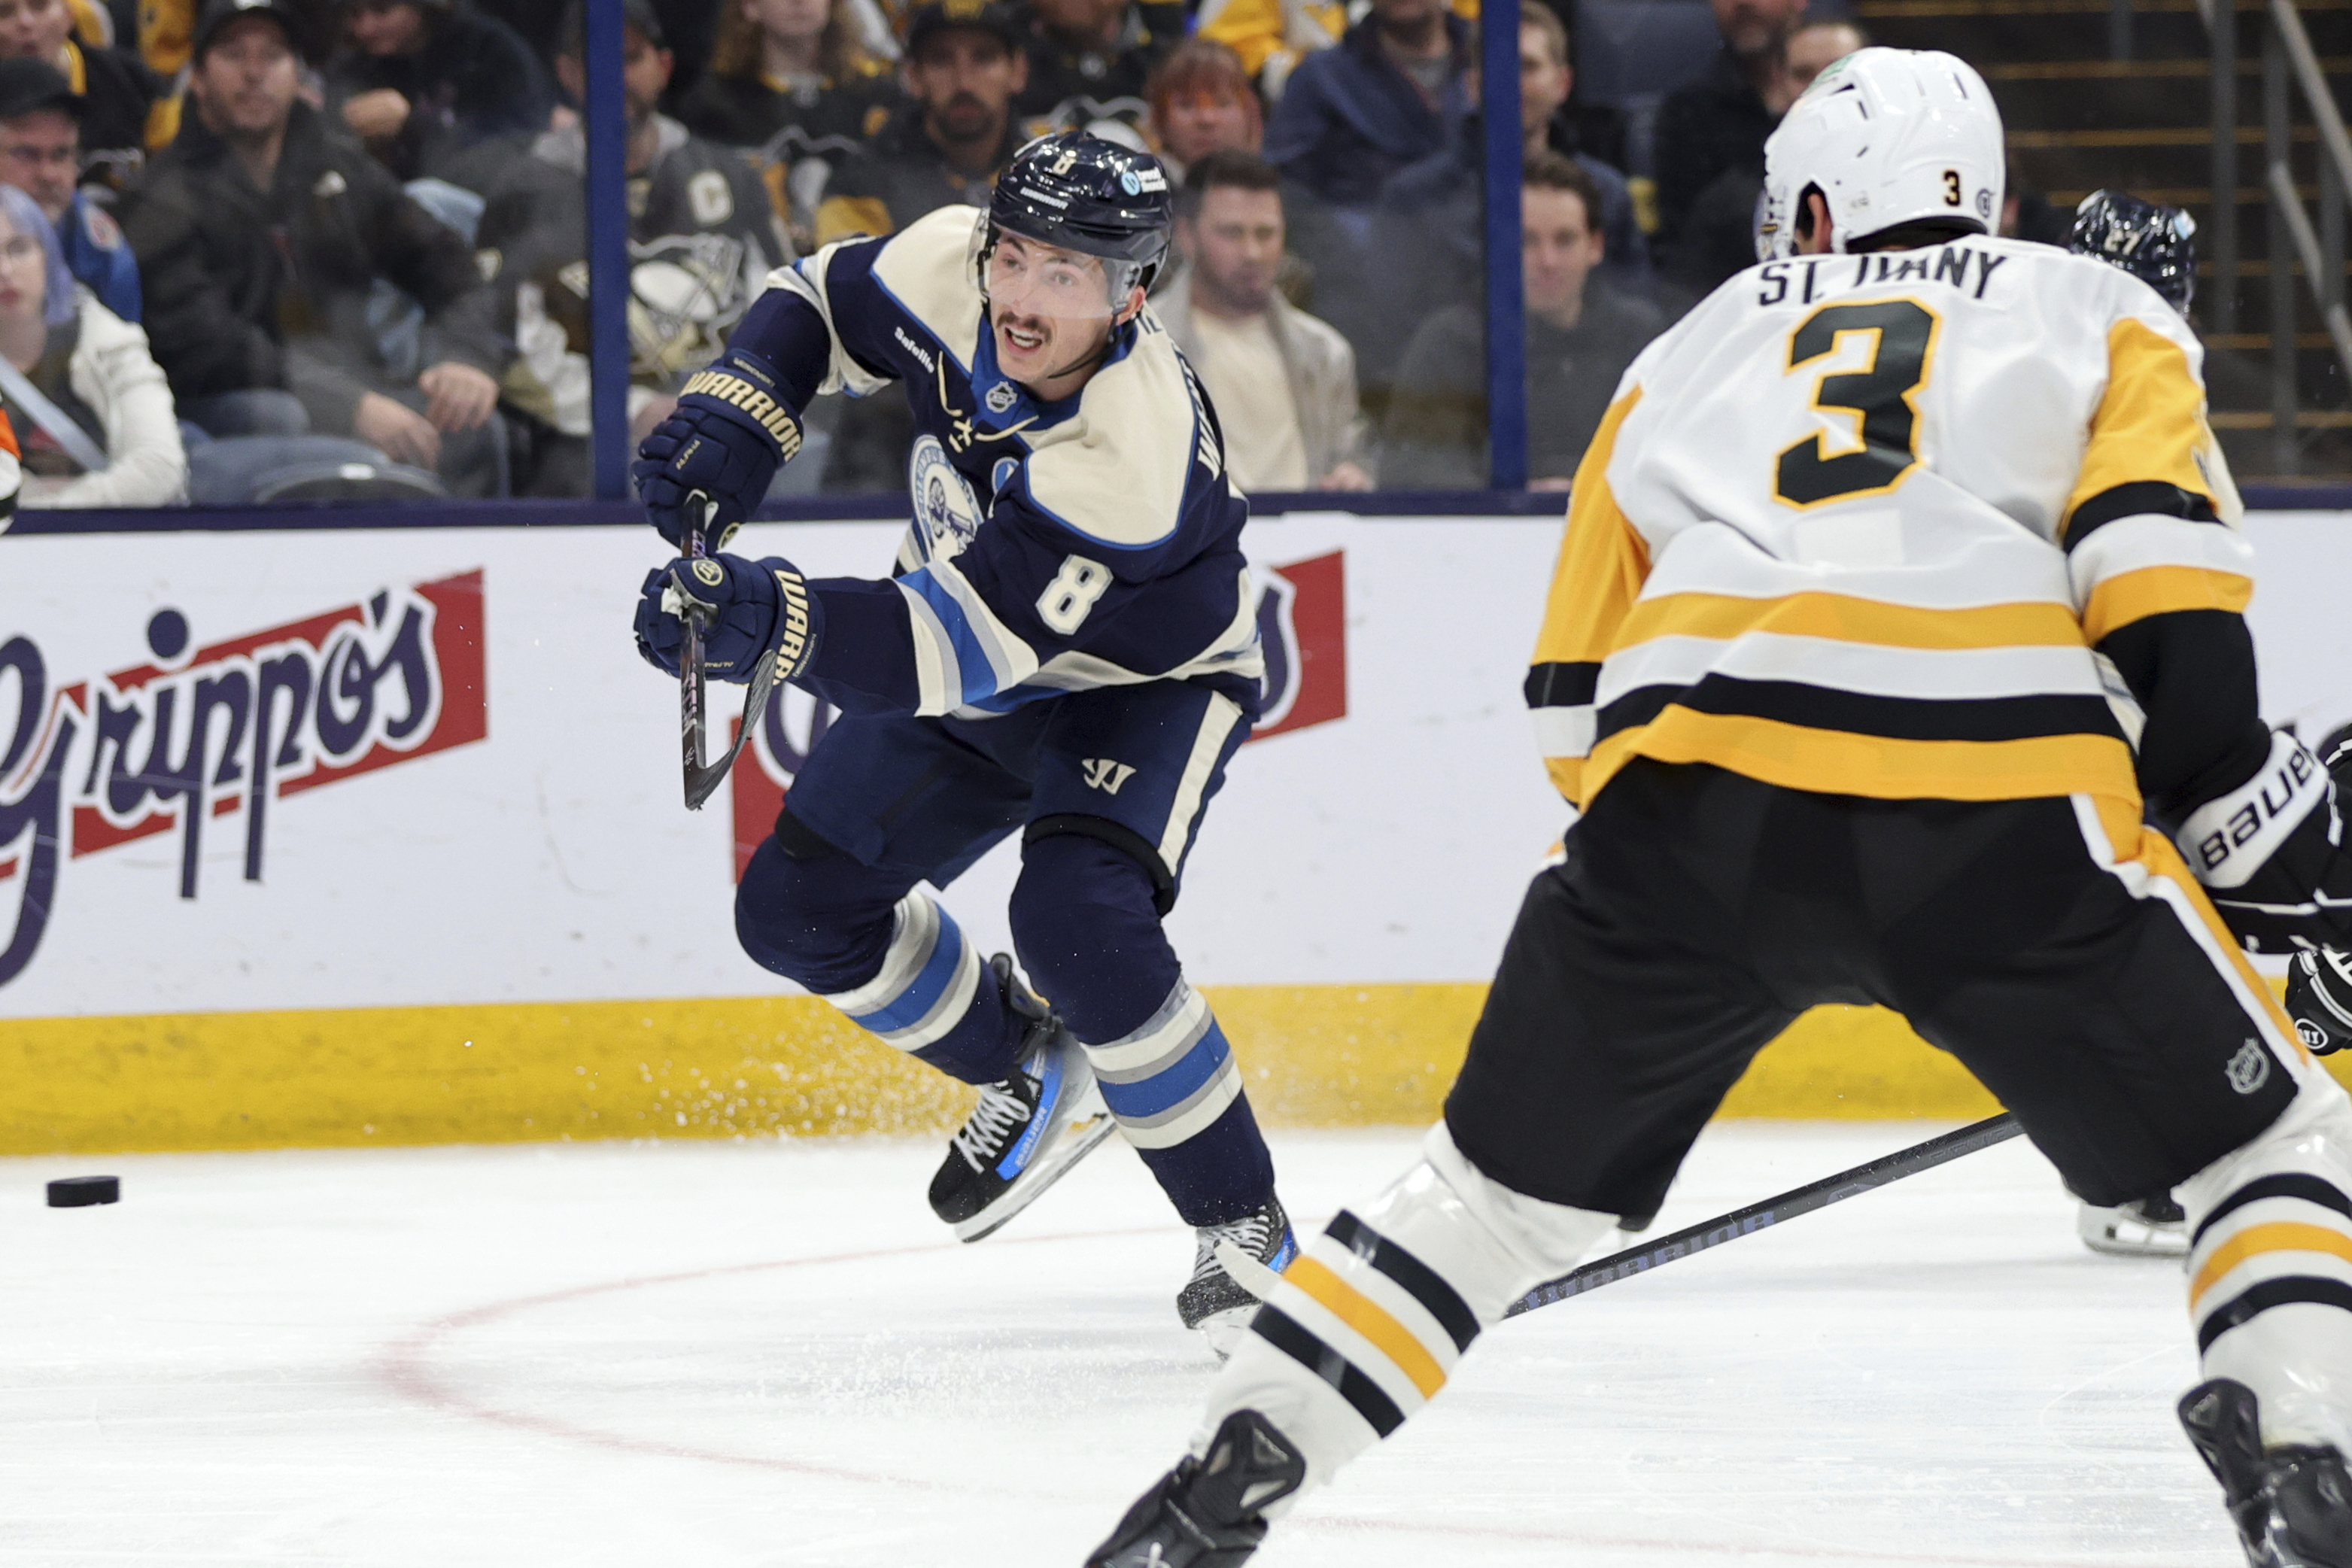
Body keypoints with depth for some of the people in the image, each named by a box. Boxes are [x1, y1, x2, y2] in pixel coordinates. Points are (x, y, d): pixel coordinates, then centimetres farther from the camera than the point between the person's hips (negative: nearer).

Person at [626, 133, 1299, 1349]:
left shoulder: (1131, 458, -41)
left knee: (1079, 927, -30)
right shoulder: (950, 270, -23)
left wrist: (767, 622, -58)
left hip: (1143, 681, -7)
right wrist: (733, 417, -19)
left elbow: (974, 649, -44)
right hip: (976, 625, 7)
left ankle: (1243, 1224, -12)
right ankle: (1028, 1074, 27)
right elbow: (824, 302, 0)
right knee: (799, 905, 0)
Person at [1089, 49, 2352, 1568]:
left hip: (1695, 781, 3)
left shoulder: (1697, 346, 32)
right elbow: (2165, 601, 4)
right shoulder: (2098, 315, 23)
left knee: (1509, 1183, 21)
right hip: (1999, 801, -3)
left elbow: (1579, 703, 30)